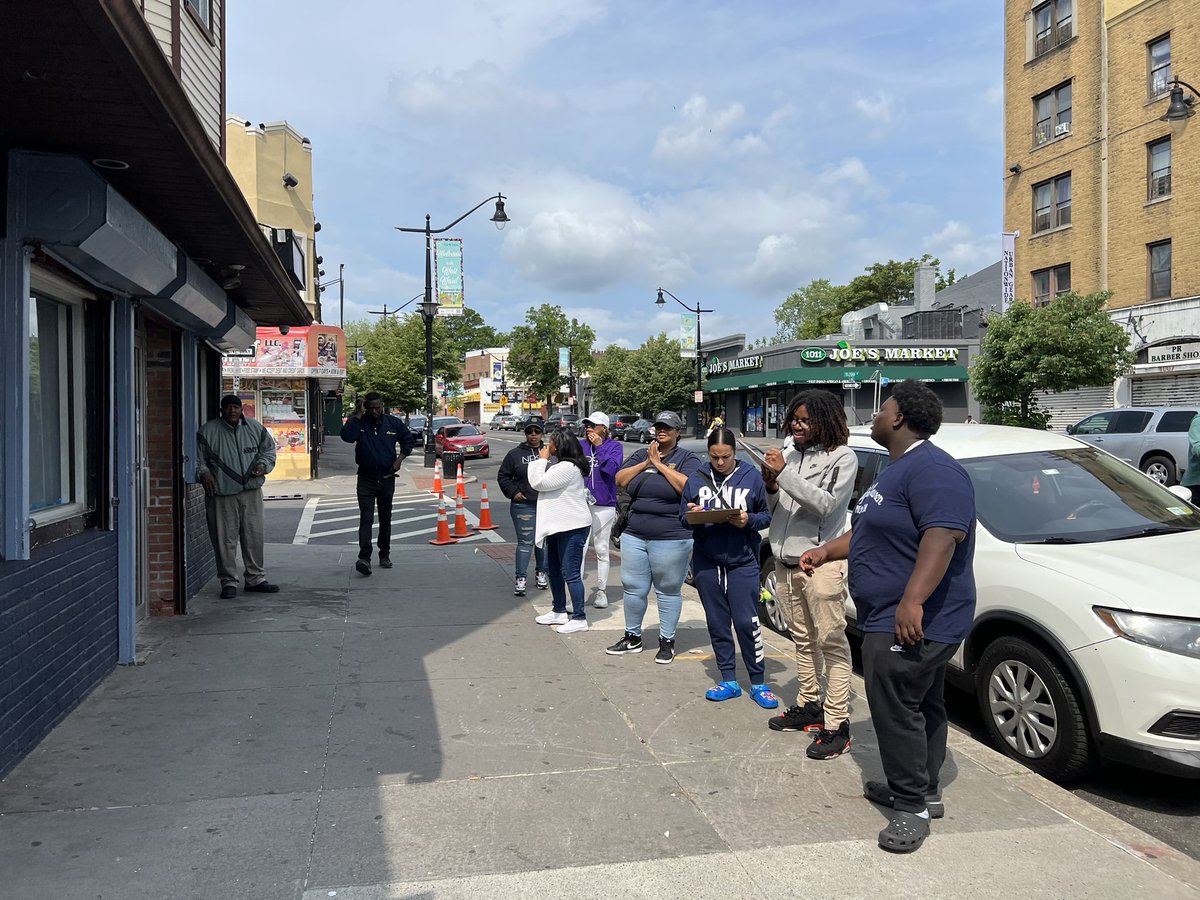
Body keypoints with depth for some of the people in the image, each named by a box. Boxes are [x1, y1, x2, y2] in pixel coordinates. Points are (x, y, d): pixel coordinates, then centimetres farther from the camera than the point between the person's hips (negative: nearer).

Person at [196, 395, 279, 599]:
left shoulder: (255, 428, 8)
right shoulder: (208, 431, -1)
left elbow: (268, 449, 16)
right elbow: (197, 457, 4)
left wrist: (263, 464, -2)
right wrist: (203, 473, -13)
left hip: (251, 492, 3)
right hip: (221, 493, -3)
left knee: (254, 536, 7)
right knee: (225, 539, -1)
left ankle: (255, 578, 19)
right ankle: (228, 582, 10)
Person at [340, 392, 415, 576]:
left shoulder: (393, 423, 1)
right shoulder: (359, 423, -6)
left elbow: (408, 440, 13)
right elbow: (346, 436, -26)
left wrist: (400, 459, -2)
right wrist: (358, 415, -24)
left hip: (387, 478, 3)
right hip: (366, 480, -3)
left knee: (385, 519, 13)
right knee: (366, 519, -12)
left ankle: (385, 555, 24)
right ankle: (364, 557, -20)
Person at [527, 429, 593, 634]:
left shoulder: (567, 468, -21)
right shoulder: (558, 465, 13)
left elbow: (538, 483, -19)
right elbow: (537, 481, 16)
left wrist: (542, 460, -10)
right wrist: (543, 461, 6)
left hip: (572, 527, -11)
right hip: (558, 525, 11)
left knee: (570, 573, -7)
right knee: (553, 568, 19)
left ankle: (579, 618, -1)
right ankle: (559, 612, 31)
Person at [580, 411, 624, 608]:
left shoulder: (614, 446, -1)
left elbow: (610, 468, -17)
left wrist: (599, 446, -14)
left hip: (604, 505, -2)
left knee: (601, 549, 7)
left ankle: (601, 591, 17)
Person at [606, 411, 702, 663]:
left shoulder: (687, 458, -1)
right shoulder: (641, 455, 12)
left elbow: (688, 487, -19)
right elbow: (620, 481, 2)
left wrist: (659, 464, -14)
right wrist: (646, 463, -7)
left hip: (671, 538, -4)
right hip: (634, 536, 5)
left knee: (668, 591, 4)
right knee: (633, 588, 10)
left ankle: (667, 641, 16)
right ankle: (632, 637, 24)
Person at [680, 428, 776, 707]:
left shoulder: (751, 477, 0)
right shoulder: (696, 479, 5)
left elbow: (766, 515, 3)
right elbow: (683, 517, 8)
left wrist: (748, 521, -16)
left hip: (742, 561, -3)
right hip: (706, 561, 3)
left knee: (747, 622, -5)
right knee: (717, 622, 9)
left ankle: (758, 683, 8)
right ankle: (729, 681, 21)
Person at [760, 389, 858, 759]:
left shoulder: (842, 458, -6)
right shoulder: (789, 451, 12)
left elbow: (825, 504, -20)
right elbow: (774, 508, 17)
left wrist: (785, 473, -22)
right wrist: (770, 486, -4)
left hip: (821, 563, -7)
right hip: (785, 560, 7)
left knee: (832, 643, -4)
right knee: (803, 640, 17)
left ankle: (836, 725, -1)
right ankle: (808, 706, 28)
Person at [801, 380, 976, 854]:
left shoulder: (931, 469, -19)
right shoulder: (898, 469, 18)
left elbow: (944, 534, -31)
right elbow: (871, 530, 29)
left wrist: (912, 600, -37)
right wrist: (827, 551, 24)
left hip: (913, 620, -11)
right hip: (891, 618, 11)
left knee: (895, 706, -10)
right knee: (921, 708, 17)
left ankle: (912, 806, -1)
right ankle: (922, 791, 27)